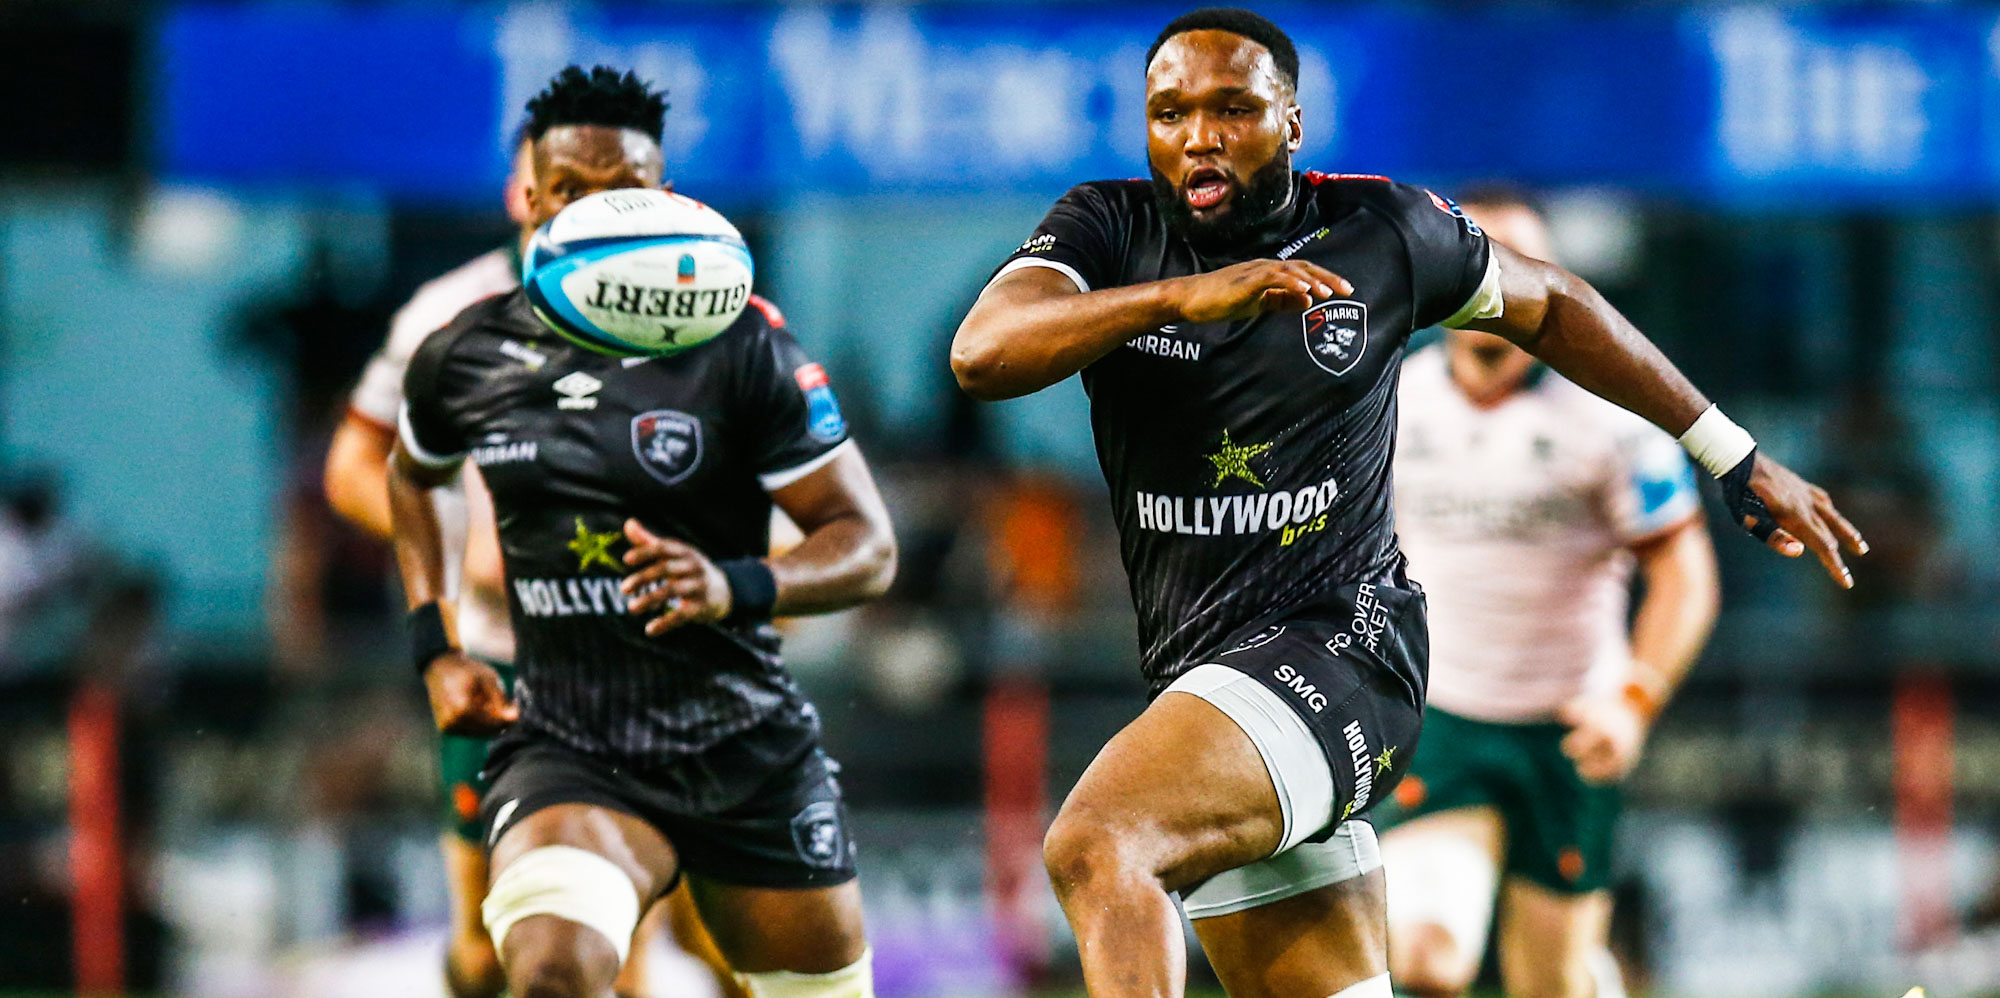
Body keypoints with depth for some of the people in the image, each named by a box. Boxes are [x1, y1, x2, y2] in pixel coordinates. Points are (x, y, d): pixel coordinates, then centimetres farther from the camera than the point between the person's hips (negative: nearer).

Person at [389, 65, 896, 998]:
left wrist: (736, 588, -25)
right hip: (565, 747, 0)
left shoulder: (740, 350, -8)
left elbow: (866, 546, -6)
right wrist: (434, 651, 13)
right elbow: (411, 475, 25)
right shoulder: (463, 359, 1)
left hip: (749, 752, 0)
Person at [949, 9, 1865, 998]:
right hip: (1201, 676, 5)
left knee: (1095, 848, -29)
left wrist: (1737, 461, 22)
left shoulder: (1381, 230, 0)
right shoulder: (1108, 231, 3)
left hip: (1338, 648, -5)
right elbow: (983, 354, -16)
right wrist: (1184, 296, -31)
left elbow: (1549, 307, 18)